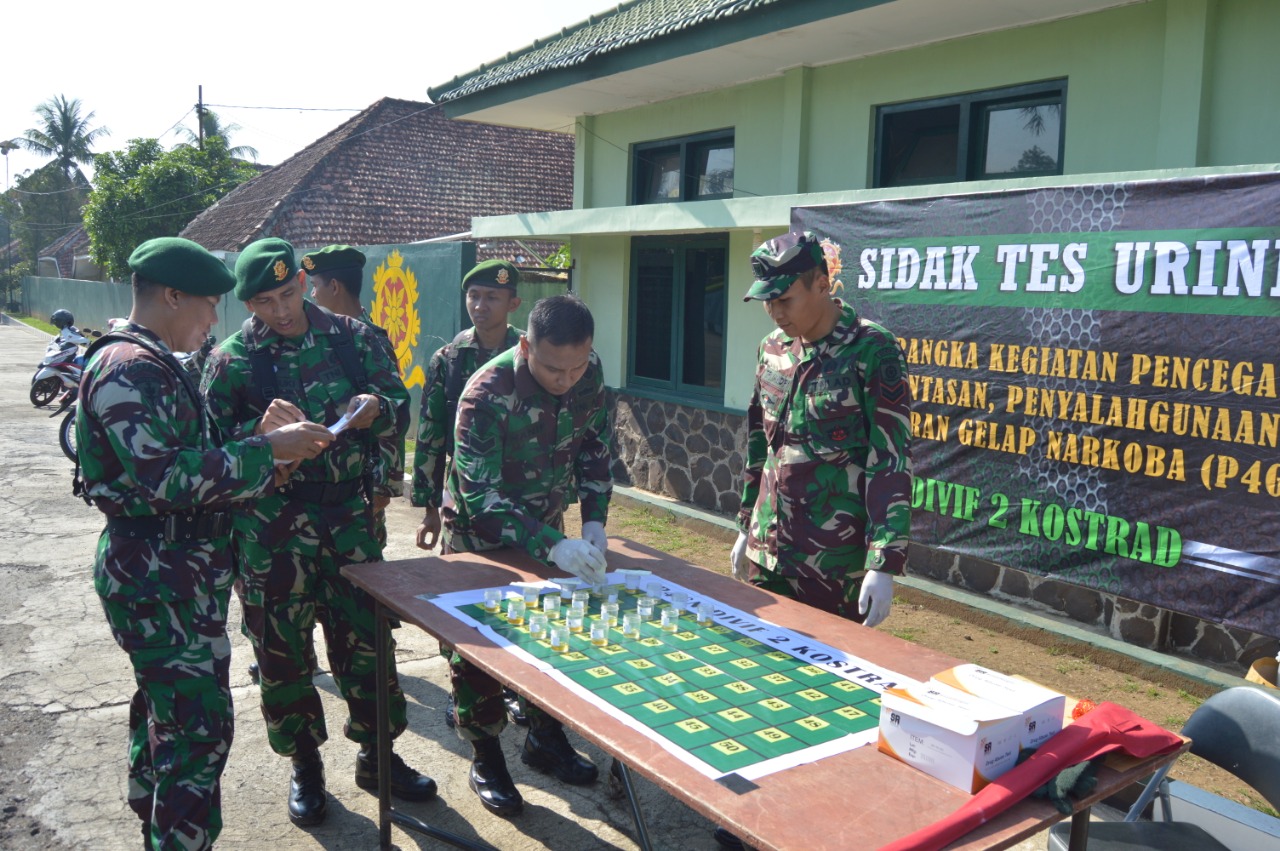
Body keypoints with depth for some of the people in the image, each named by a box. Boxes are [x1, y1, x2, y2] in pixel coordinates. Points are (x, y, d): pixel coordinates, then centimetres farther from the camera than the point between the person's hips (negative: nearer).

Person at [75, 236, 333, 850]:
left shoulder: (152, 363, 15)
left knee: (163, 710, 20)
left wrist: (263, 456, 7)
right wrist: (267, 450, -22)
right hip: (158, 579, -11)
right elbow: (167, 478, -27)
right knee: (200, 725, -8)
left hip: (169, 573, 11)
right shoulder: (130, 369, -18)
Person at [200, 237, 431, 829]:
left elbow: (397, 400, 9)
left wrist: (377, 409, -14)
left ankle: (377, 756, 28)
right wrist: (260, 430, -23)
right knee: (282, 645, 9)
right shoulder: (232, 359, -3)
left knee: (366, 634, 8)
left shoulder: (351, 337, 3)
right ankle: (304, 764, 29)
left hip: (349, 511, 2)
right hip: (273, 523, -1)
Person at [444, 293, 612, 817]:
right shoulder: (486, 395, -32)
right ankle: (485, 758, 21)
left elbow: (594, 450, -1)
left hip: (548, 526, 5)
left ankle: (545, 737, 33)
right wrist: (552, 547, -42)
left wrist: (594, 521, -13)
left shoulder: (589, 375, -16)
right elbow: (480, 497, -34)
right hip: (481, 533, -5)